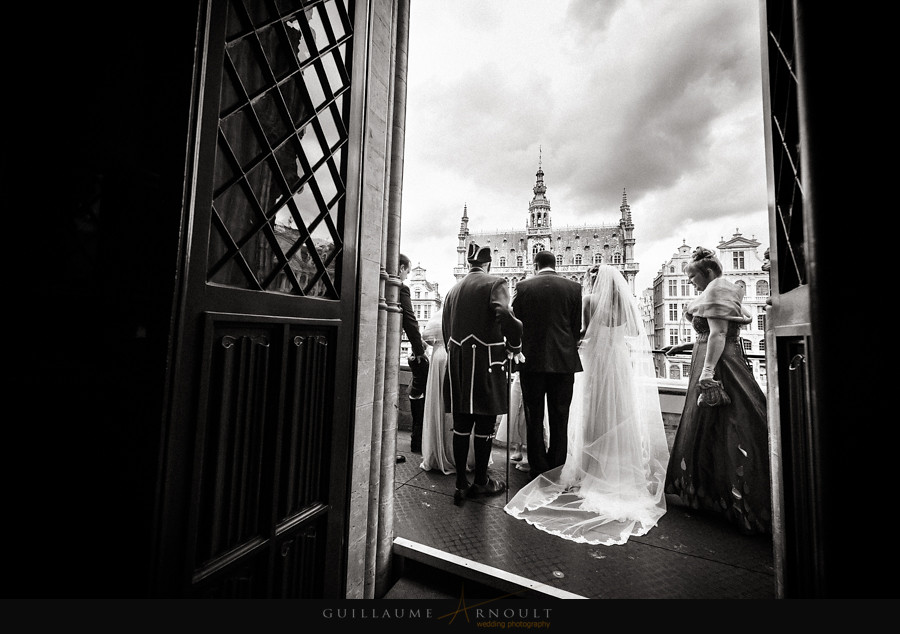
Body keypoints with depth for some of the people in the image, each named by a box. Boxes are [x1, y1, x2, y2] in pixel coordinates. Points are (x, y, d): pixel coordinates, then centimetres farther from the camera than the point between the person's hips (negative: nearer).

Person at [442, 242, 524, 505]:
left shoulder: (453, 289, 12)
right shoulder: (495, 283, -5)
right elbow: (505, 316, -23)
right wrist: (515, 347, -8)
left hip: (457, 363, 6)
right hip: (486, 363, -5)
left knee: (461, 426, 10)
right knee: (485, 425, 7)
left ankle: (461, 484, 19)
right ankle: (481, 482, 22)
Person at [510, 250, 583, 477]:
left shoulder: (523, 286, -2)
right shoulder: (574, 287, 0)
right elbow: (577, 326, 2)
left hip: (531, 359, -1)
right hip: (564, 361, 1)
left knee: (534, 418, 9)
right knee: (559, 419, 11)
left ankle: (538, 469, 16)